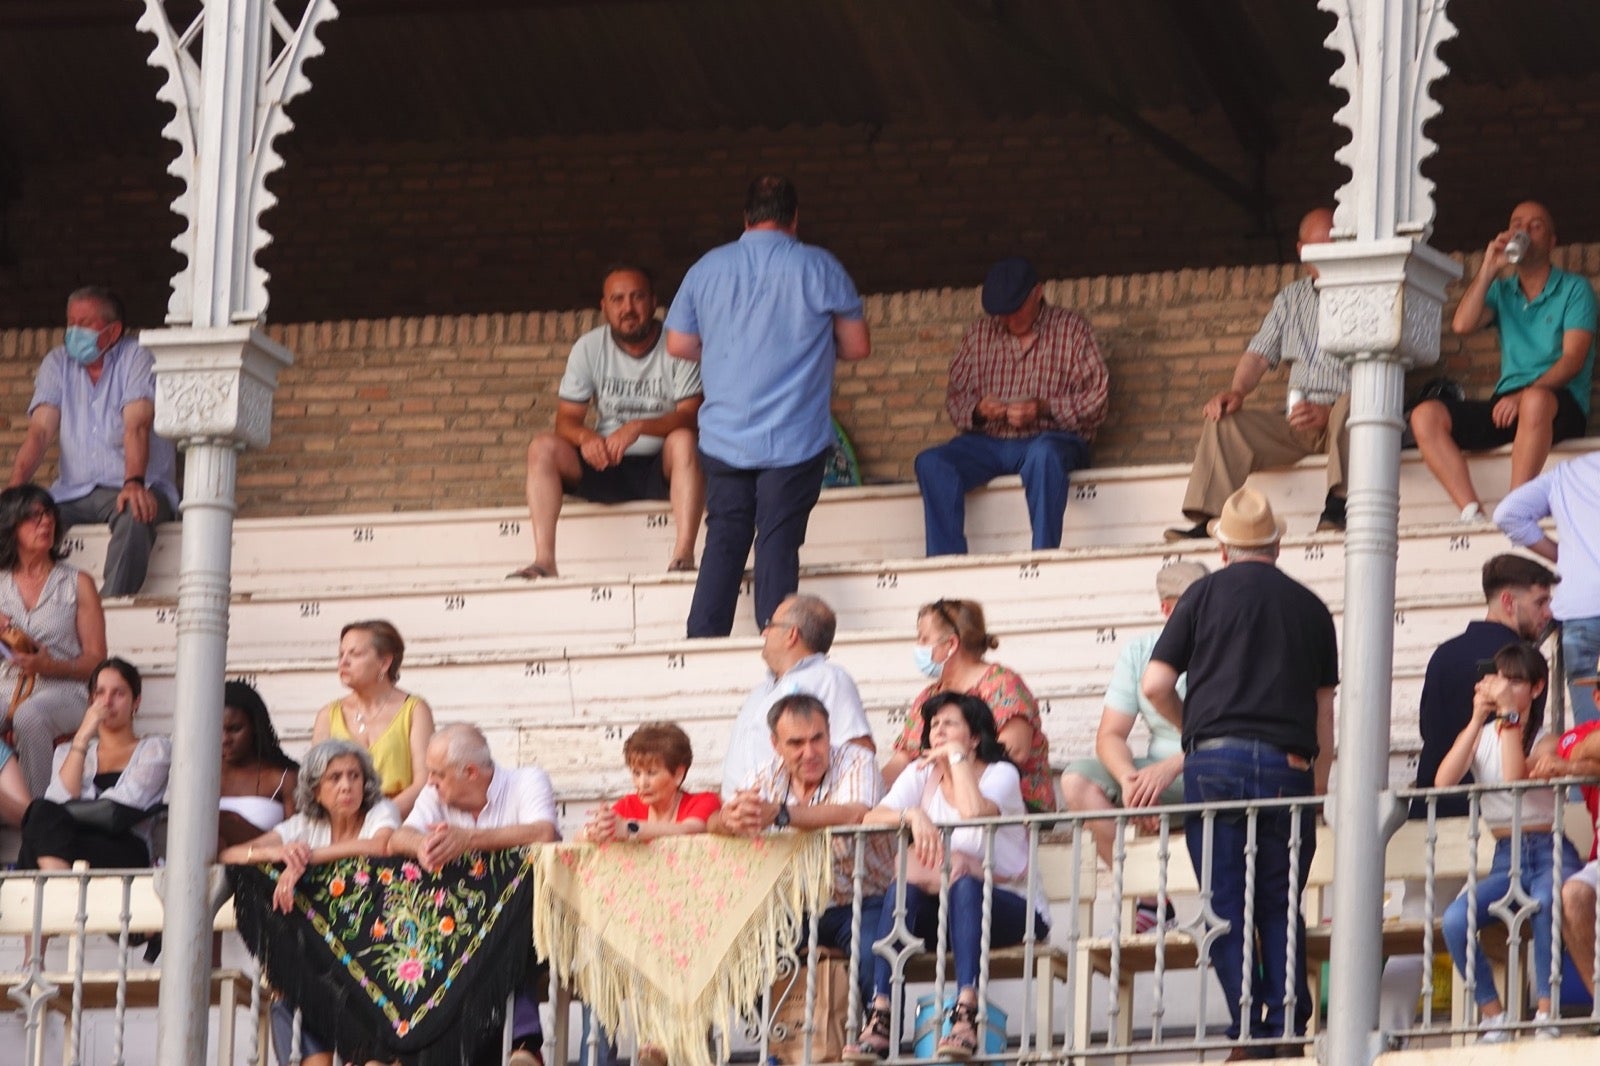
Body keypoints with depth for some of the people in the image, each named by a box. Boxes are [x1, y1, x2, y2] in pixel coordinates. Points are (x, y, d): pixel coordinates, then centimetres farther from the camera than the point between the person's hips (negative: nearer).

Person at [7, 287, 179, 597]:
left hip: (124, 490, -4)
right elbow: (40, 431, -1)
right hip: (72, 493, 4)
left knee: (135, 515, -38)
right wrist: (15, 487, -19)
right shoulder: (57, 363, 10)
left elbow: (137, 425, -17)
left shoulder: (135, 358, -1)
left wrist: (134, 484, -34)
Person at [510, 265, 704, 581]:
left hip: (661, 471, -3)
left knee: (683, 440, -35)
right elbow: (566, 419, -1)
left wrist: (638, 427, -34)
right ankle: (544, 560, -29)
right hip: (606, 466, 3)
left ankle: (683, 555, -43)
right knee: (543, 447, -20)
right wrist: (585, 437, -26)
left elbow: (689, 416, -16)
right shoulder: (590, 348, 2)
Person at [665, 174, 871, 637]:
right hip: (794, 439, -3)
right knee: (778, 543, -2)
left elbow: (678, 344, 12)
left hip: (724, 438, 3)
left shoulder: (707, 269, 4)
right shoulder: (818, 268, -4)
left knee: (723, 543, 9)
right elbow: (857, 346, 3)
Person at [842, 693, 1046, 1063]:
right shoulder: (921, 775, 8)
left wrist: (957, 756, -16)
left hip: (1009, 910, -4)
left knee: (965, 886, -36)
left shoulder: (1001, 775, -4)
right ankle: (880, 1018, -36)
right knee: (901, 890, -27)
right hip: (944, 909, 4)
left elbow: (975, 812, -28)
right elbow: (870, 819, -8)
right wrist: (912, 815, -28)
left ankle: (966, 1015, -48)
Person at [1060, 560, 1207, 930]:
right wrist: (1128, 777, -21)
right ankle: (1148, 898, -20)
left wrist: (1170, 768, -30)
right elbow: (1110, 736, 1)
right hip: (1155, 774, 5)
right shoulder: (1138, 653, 6)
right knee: (1077, 779, -19)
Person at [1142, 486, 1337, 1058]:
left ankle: (1250, 1032, -9)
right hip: (1288, 765, 2)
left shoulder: (1206, 593, 5)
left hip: (1216, 759, -2)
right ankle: (1289, 1026, -1)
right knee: (1281, 904, 9)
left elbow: (1156, 684, 1)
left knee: (1225, 904, -1)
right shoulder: (1308, 606, 12)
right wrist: (1319, 776, 19)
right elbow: (1324, 705, 13)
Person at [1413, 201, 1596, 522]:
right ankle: (1472, 514, -32)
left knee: (1535, 401, -42)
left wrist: (1524, 396, -21)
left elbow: (1573, 359, -7)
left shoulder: (1575, 289, 7)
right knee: (1425, 416, -18)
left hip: (1561, 404, -5)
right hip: (1506, 404, 5)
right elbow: (1462, 325, 2)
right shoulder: (1501, 291, 21)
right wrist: (1488, 270, 1)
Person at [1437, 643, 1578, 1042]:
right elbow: (1444, 781, -9)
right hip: (1505, 860, 3)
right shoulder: (1478, 736, 11)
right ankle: (1493, 1020, -19)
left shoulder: (1546, 739, 3)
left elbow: (1516, 777, -19)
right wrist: (1478, 719, -10)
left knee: (1543, 904, -39)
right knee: (1455, 920, -27)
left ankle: (1546, 1015, -32)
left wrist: (1509, 714, -15)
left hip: (1549, 854, -3)